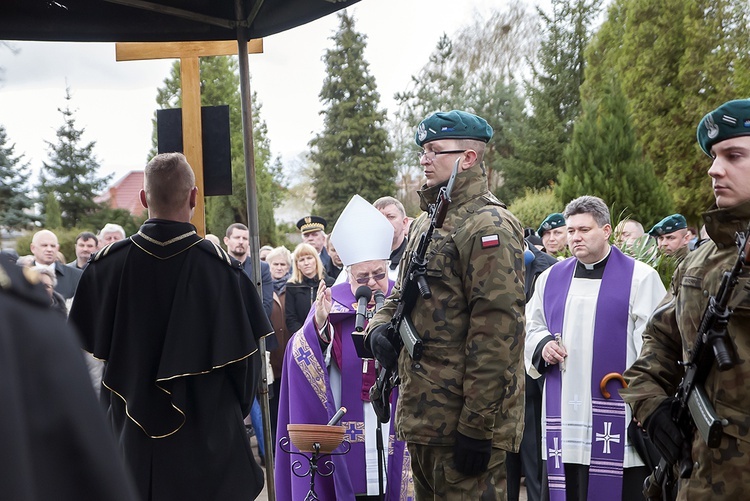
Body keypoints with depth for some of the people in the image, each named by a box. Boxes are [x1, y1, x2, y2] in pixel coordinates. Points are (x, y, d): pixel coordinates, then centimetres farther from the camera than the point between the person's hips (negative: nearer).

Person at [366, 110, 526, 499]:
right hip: (422, 420, 9)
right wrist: (379, 327, 1)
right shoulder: (426, 223, 16)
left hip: (463, 424, -9)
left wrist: (478, 426, -22)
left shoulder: (488, 226, -14)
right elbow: (402, 295, 25)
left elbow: (496, 328, -20)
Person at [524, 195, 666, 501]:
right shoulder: (550, 278, 14)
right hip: (562, 414, 4)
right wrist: (542, 346, 2)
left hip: (617, 412, -4)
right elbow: (532, 327, 25)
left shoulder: (640, 277, 0)